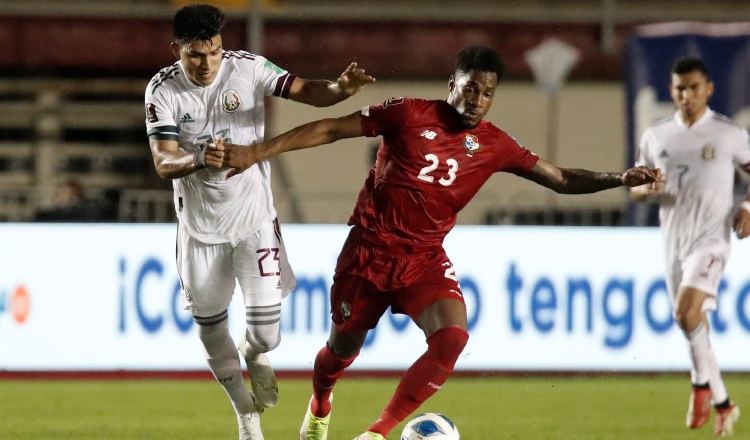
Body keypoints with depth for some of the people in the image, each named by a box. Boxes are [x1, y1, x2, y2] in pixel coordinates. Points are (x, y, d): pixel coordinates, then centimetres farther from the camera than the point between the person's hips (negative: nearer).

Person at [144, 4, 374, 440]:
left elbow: (306, 91, -18)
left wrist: (341, 89, -40)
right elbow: (163, 162, -18)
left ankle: (255, 355, 31)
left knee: (266, 331, -8)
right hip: (200, 225, 1)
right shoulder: (163, 91, -11)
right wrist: (202, 159, -39)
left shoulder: (248, 69, -11)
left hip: (254, 217, -1)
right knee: (210, 328, 11)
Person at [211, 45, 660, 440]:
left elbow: (561, 178, 3)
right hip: (370, 249, -2)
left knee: (452, 338, -24)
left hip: (425, 260, 2)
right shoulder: (409, 115, -9)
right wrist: (256, 153, -9)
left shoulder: (494, 146, -1)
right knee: (344, 346, 11)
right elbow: (330, 129, -6)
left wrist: (620, 178, -13)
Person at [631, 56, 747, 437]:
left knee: (686, 310, -26)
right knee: (692, 324, 10)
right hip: (673, 241, 5)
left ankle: (702, 381, -8)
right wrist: (647, 188, -9)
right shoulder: (655, 136, 7)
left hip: (710, 238, -5)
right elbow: (635, 188, 14)